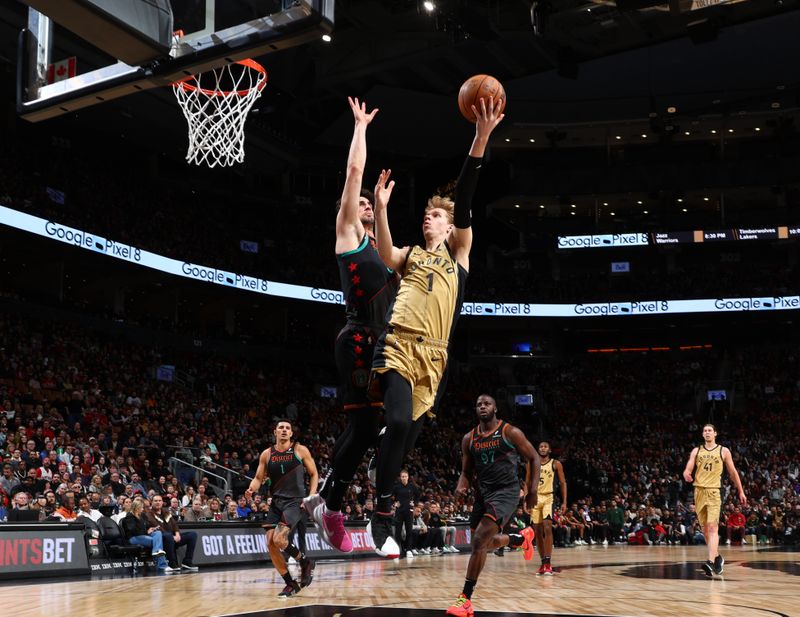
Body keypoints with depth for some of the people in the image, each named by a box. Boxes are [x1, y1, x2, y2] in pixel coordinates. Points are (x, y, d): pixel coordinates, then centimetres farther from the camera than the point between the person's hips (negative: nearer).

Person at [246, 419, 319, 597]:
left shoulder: (300, 450, -1)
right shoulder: (266, 454, 7)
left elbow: (314, 474, 5)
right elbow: (258, 478, 11)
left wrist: (311, 496, -8)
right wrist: (251, 489, -12)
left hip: (295, 501, -5)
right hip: (276, 502, 5)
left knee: (279, 539, -22)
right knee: (270, 543, -3)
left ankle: (305, 562, 5)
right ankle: (291, 584, 11)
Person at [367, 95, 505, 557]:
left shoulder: (459, 253, 18)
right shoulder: (410, 254, 19)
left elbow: (463, 204, 5)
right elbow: (385, 254, -6)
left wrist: (481, 139, -7)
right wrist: (381, 209, -20)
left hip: (433, 354, 2)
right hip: (399, 345, -2)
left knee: (408, 432, 3)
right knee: (399, 422, -21)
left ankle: (382, 515, 14)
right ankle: (383, 515, -16)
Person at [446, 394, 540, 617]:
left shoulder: (510, 432, -7)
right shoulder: (469, 439, 5)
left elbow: (533, 458, 1)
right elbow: (466, 471, 13)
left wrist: (533, 490, -7)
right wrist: (461, 486, -10)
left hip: (506, 491, -6)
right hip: (483, 492, 7)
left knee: (480, 540, -19)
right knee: (487, 542, 17)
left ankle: (465, 598, -14)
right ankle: (522, 538, 47)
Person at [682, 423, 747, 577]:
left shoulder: (723, 451, 4)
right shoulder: (696, 451, 10)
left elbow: (733, 472, 10)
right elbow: (688, 469, 2)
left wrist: (741, 491, 11)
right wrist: (686, 474, -23)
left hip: (714, 491, -4)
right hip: (699, 491, 4)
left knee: (713, 527, -17)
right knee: (705, 528, 9)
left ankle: (711, 562, -26)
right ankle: (717, 557, 26)